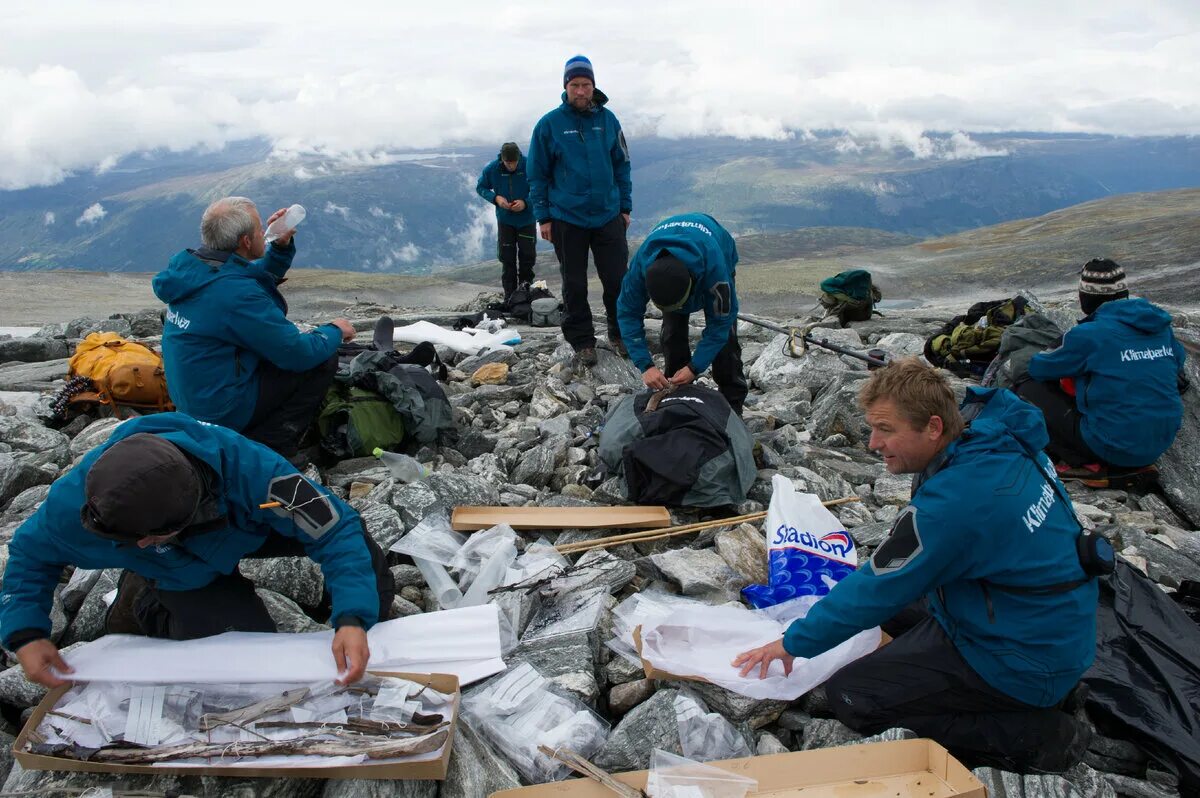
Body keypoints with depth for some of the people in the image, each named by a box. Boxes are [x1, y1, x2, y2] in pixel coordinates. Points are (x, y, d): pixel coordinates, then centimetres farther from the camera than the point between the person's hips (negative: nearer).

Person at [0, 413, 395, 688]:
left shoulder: (246, 466, -44)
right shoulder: (76, 501, -35)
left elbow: (336, 528, -38)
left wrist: (351, 620, -50)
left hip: (248, 526, 0)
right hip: (182, 576, 0)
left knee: (360, 551, -22)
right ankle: (148, 604, 5)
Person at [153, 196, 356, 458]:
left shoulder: (192, 267, 0)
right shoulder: (237, 293, -27)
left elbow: (263, 278, 21)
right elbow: (299, 354, -21)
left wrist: (281, 246, 7)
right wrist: (334, 331, -3)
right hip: (224, 411, -9)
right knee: (324, 360, -4)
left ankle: (254, 437, 16)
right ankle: (270, 448, -2)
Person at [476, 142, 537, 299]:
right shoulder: (491, 169, -15)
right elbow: (480, 187, -1)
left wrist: (525, 202, -27)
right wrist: (495, 197, -19)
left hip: (527, 219, -1)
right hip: (505, 220, 1)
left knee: (528, 257, 6)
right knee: (507, 259, 4)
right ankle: (510, 295, 13)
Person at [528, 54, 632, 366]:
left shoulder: (608, 120, 3)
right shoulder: (549, 124, -4)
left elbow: (622, 165, 11)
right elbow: (538, 174, 0)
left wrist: (625, 206, 8)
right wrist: (543, 216, -3)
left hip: (608, 216, 2)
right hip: (567, 219, -2)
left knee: (617, 279, 3)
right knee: (575, 284, 7)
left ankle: (620, 335, 21)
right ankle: (582, 341, 20)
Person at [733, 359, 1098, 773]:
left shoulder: (954, 500, -31)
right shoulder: (1006, 441, -4)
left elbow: (878, 590, -20)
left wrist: (793, 642, -8)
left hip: (1026, 664, -9)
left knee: (849, 696, -10)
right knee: (896, 614, 24)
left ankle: (1035, 736, -5)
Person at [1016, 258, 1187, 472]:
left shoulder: (1088, 335, -15)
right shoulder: (1160, 324, 3)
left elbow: (1038, 369, -1)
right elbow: (1177, 362, 23)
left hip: (1114, 449, -7)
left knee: (1028, 391, 3)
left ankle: (1086, 461, -3)